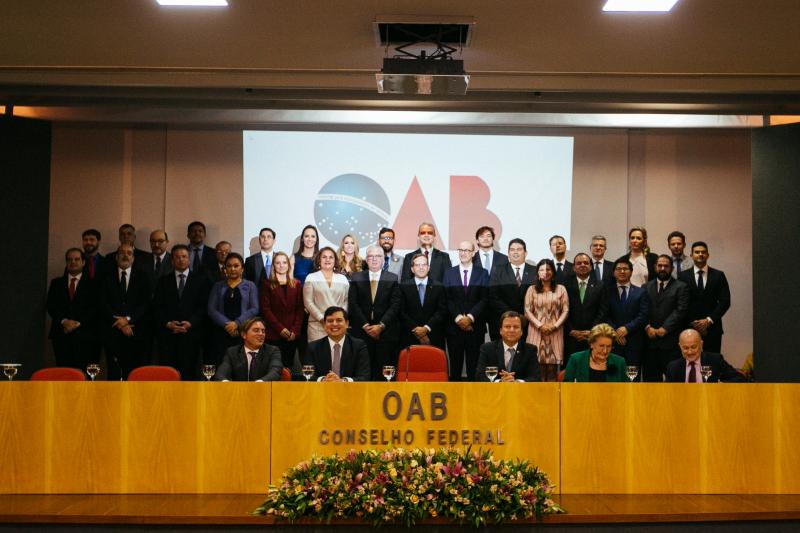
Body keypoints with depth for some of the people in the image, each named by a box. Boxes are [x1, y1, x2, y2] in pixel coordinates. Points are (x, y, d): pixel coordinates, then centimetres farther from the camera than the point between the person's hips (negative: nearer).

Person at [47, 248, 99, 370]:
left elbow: (95, 308, 1)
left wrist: (78, 323, -10)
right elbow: (51, 306, 9)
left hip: (85, 336, -2)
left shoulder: (92, 284, 10)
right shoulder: (56, 283, 18)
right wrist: (64, 321, -7)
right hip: (62, 335, 2)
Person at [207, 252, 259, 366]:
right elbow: (211, 309, 5)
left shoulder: (250, 286, 12)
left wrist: (237, 323, -11)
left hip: (243, 332, -1)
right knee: (220, 364, -10)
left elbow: (254, 309, 1)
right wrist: (226, 324, -9)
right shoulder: (218, 286, 16)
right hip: (221, 332, 1)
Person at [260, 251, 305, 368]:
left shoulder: (296, 285, 11)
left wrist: (295, 330, -7)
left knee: (289, 365, 2)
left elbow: (300, 309, 6)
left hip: (292, 335, 2)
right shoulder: (267, 285, 5)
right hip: (273, 334, -2)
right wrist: (280, 328, -11)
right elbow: (265, 309, -2)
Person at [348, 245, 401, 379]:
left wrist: (381, 325, -9)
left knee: (384, 372, -4)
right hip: (362, 332, 1)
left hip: (386, 332, 0)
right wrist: (365, 325, -7)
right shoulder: (356, 277, 9)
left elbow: (395, 305, 0)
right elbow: (353, 304, 3)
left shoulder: (392, 278, 7)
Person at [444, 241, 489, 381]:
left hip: (475, 326, 0)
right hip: (454, 326, 1)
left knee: (474, 366, -1)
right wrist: (458, 318, -11)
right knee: (455, 364, 2)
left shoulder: (482, 273, 7)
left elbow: (484, 299, -1)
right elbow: (448, 299, 1)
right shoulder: (449, 273, 9)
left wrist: (470, 317, -12)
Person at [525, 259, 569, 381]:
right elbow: (527, 311, 2)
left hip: (555, 332, 0)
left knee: (553, 364, -4)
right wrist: (540, 325, -10)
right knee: (537, 365, -7)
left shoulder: (561, 289, 11)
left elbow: (565, 310, 5)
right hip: (537, 331, 0)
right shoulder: (532, 289, 10)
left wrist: (555, 325, -9)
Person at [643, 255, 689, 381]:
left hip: (671, 342, -3)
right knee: (650, 377, 4)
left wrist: (664, 329, -12)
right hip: (650, 340, 3)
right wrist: (647, 327, -9)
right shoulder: (646, 287, 15)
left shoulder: (681, 287, 4)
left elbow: (680, 311, -6)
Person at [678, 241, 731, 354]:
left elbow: (725, 301, 2)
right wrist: (692, 323, -6)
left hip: (712, 327, 0)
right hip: (689, 327, 0)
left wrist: (709, 320, -6)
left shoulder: (718, 275, 7)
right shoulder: (683, 276, 5)